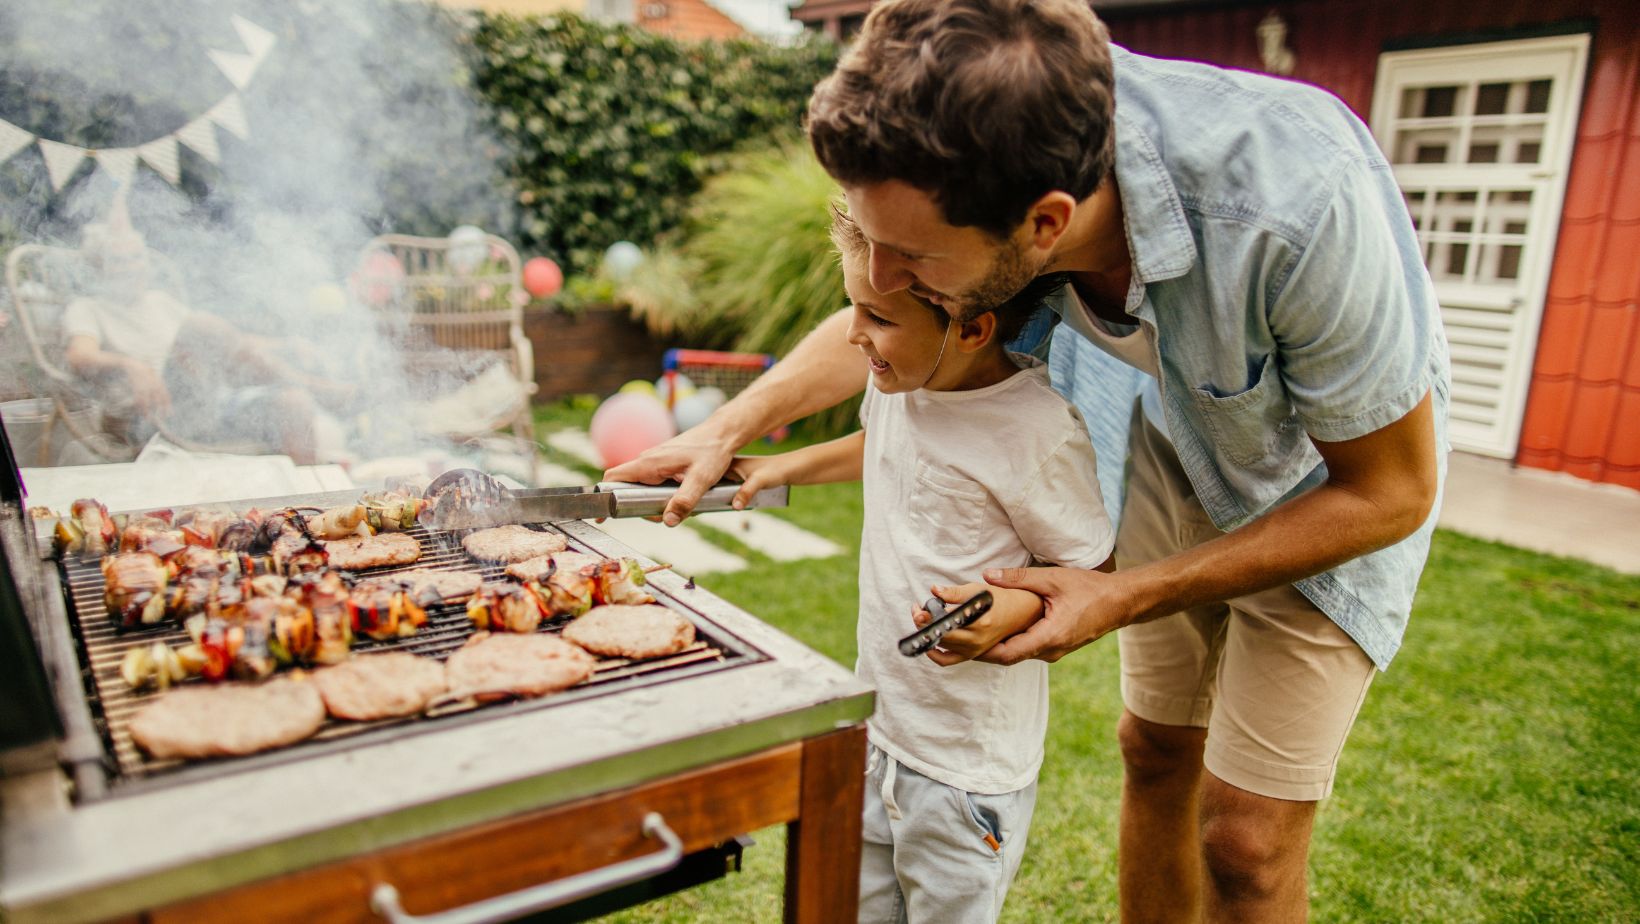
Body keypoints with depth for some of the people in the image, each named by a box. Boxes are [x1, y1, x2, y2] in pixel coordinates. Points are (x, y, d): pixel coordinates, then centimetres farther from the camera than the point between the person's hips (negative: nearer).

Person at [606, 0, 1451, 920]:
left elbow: (1393, 492, -25)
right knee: (1156, 750, 15)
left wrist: (1124, 599, -28)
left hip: (1336, 481, -4)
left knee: (1247, 839, -3)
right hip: (1181, 438, 5)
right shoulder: (980, 168, -25)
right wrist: (726, 430, -9)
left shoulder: (1300, 205, -42)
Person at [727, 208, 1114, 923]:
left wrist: (1015, 607, -31)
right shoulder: (899, 380, -3)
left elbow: (1093, 574, -14)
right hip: (877, 723, 7)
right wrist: (784, 467, 15)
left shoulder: (1037, 433, -24)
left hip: (967, 762, -7)